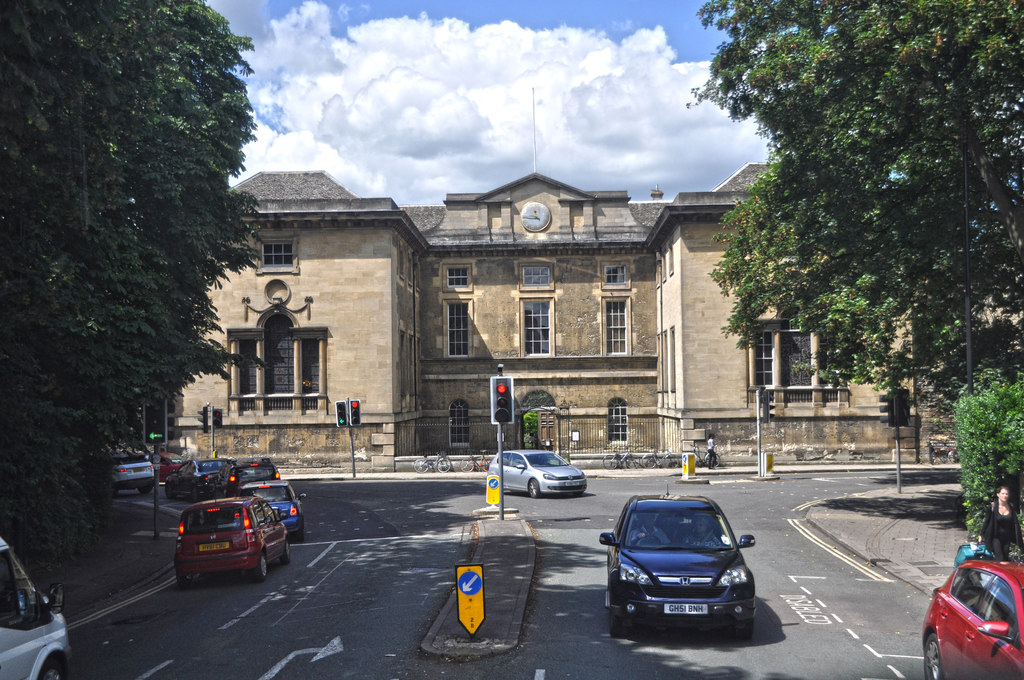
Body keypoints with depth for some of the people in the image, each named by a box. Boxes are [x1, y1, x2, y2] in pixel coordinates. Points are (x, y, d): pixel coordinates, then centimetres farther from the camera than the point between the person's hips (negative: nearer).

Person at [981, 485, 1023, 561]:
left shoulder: (1011, 508, 1)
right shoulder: (992, 506, -10)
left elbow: (1016, 523, 3)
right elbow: (986, 521, -4)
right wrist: (982, 535, 0)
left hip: (1006, 538, 4)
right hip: (996, 537, -4)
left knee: (1006, 560, 9)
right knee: (1000, 559, -14)